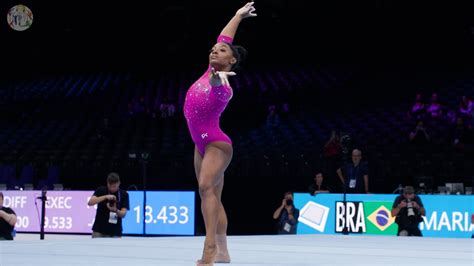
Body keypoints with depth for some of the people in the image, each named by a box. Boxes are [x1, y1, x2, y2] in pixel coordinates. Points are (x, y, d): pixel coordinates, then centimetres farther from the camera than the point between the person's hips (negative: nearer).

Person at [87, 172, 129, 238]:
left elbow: (123, 214, -8)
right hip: (99, 230, 0)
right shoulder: (101, 190, -1)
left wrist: (115, 210, -30)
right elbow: (90, 202, -16)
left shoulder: (124, 194, -1)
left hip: (115, 232, 0)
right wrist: (105, 197, -26)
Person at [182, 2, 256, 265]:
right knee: (212, 196, 11)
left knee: (207, 186, -29)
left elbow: (218, 86, -44)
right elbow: (224, 38, 15)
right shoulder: (212, 71, 4)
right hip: (202, 144, 9)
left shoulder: (224, 88, -17)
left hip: (216, 144, -9)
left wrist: (218, 77, -67)